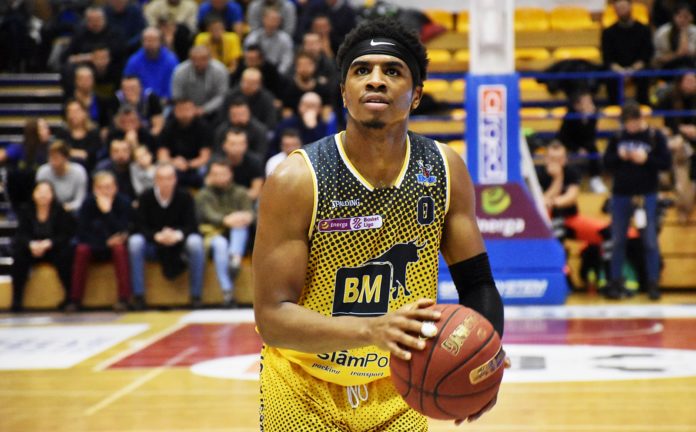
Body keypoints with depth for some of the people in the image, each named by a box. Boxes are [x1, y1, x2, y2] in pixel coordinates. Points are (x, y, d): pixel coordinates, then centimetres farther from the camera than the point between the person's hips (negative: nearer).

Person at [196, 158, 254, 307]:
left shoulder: (240, 193, 17)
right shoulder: (204, 195, 10)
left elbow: (249, 214, -1)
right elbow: (209, 216, -11)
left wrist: (246, 217, -28)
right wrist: (226, 220, -33)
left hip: (237, 238, 2)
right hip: (214, 235, -2)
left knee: (241, 224, -29)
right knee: (220, 244, -36)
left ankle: (235, 258, -54)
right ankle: (227, 290, -45)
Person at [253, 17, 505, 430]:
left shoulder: (446, 171, -10)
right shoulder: (297, 180, -21)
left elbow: (477, 283, -3)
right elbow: (272, 315, -24)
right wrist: (372, 328, -40)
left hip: (396, 390, 3)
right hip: (305, 392, -3)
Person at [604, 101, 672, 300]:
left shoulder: (655, 136, -4)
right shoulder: (618, 136, 3)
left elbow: (666, 163, -4)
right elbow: (606, 161, 7)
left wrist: (646, 159, -18)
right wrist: (619, 157, -12)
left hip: (646, 196, -2)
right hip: (620, 195, 2)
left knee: (650, 241, 1)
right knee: (618, 241, 8)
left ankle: (653, 284, 6)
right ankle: (615, 282, 16)